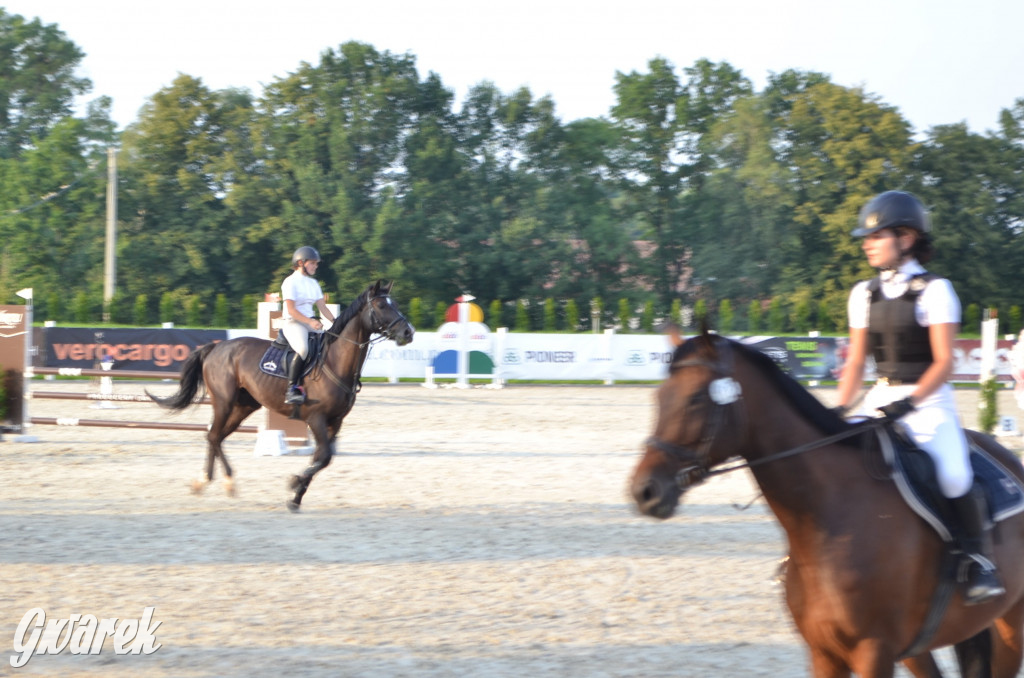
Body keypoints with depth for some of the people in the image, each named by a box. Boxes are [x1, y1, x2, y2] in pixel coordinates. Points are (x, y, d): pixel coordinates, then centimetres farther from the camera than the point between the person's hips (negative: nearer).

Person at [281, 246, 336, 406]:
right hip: (293, 323, -8)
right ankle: (292, 390, -34)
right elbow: (291, 310, -14)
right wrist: (310, 322, -25)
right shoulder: (291, 282, -6)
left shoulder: (313, 283, 19)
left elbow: (322, 307, 15)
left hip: (311, 322, 8)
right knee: (303, 349, -34)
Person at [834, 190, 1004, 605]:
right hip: (882, 400, 6)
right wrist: (839, 411, 0)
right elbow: (856, 361, 13)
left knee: (954, 476, -27)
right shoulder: (864, 294, 11)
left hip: (929, 400, -6)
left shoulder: (934, 291, -5)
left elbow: (943, 362, -11)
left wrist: (910, 402, -23)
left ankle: (980, 559, -9)